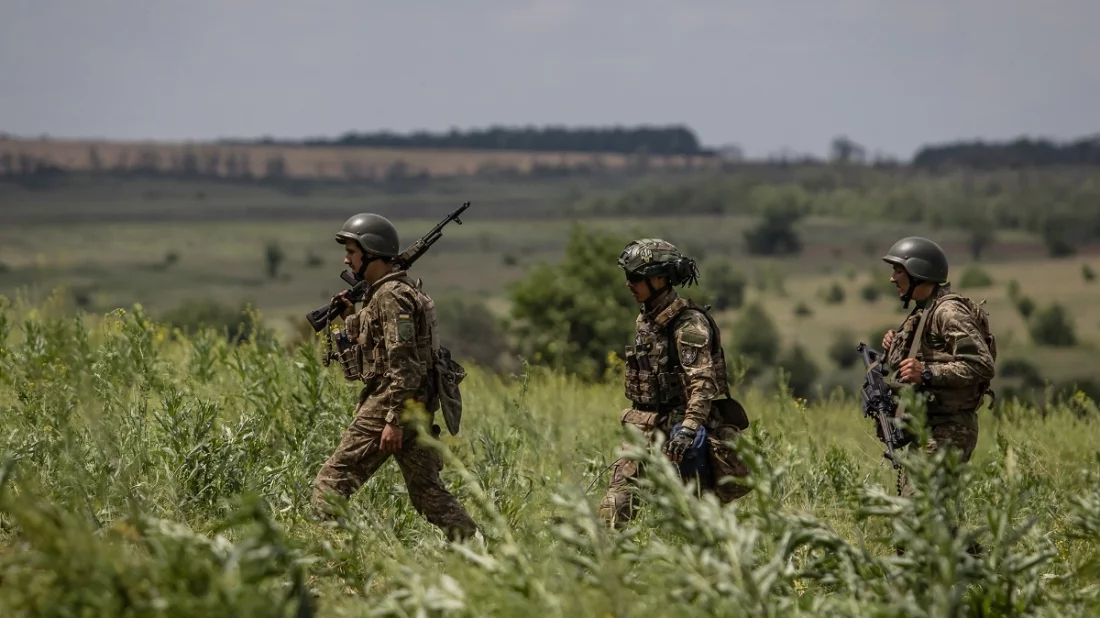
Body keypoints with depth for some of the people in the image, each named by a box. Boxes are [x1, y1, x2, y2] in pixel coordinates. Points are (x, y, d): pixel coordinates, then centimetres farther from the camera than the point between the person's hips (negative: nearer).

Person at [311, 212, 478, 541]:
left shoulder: (392, 296, -13)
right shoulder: (399, 291, 18)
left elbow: (402, 363, -20)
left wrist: (393, 420, -23)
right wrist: (352, 320, 13)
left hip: (389, 403, -10)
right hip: (417, 408, 10)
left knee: (331, 483, -6)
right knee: (428, 491, 11)